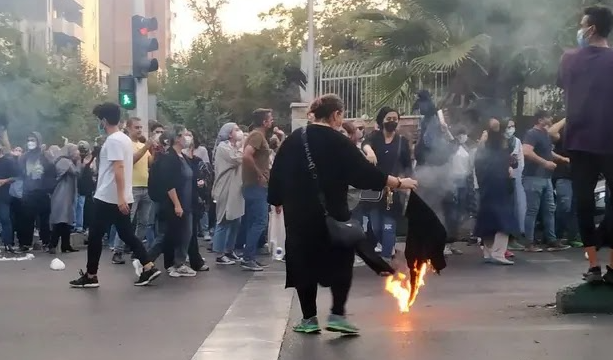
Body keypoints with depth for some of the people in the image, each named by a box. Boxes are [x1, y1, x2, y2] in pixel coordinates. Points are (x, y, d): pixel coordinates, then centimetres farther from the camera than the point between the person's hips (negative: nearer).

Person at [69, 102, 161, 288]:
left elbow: (119, 168, -24)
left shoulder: (113, 140, -15)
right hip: (120, 198, 9)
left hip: (109, 198, -9)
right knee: (127, 234, 10)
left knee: (95, 236, 1)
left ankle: (90, 276, 8)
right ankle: (149, 268, 2)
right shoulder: (125, 139, 15)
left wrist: (120, 197, -28)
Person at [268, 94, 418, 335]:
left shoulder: (293, 140, 3)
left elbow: (278, 173, 8)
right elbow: (365, 172, -10)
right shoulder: (338, 142, -9)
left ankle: (309, 319, 13)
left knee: (303, 262, 11)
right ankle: (337, 315, 1)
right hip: (331, 214, -4)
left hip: (298, 214, 4)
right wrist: (400, 183, -3)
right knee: (341, 261, 10)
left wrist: (278, 200, 21)